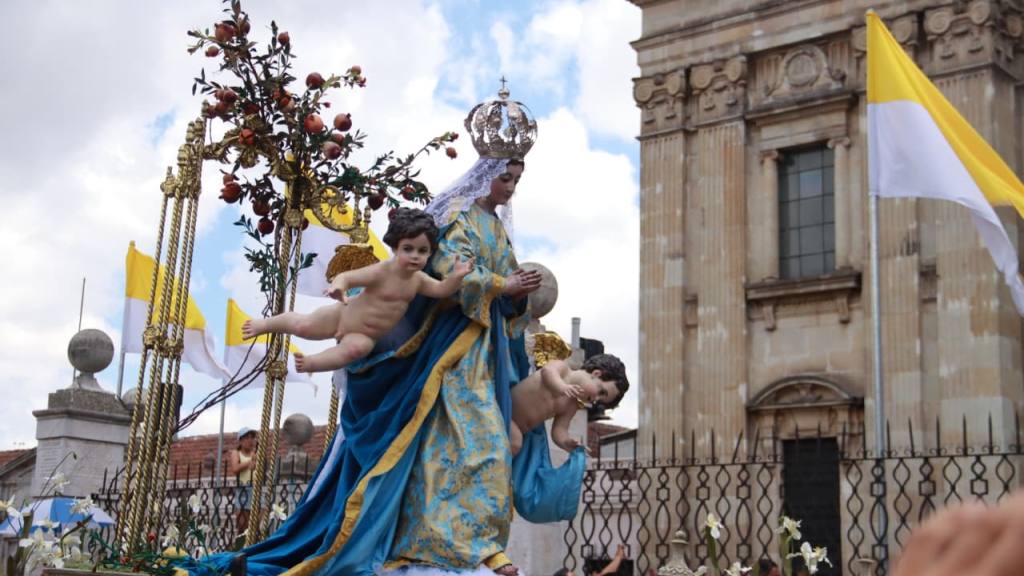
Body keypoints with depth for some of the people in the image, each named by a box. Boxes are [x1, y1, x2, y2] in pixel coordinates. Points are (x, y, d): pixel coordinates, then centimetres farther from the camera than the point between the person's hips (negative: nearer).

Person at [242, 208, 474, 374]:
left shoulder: (417, 279, -7)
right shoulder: (381, 271, -26)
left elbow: (441, 290, -3)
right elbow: (347, 277, -31)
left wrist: (456, 276, -25)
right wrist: (338, 287, -56)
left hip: (365, 336, 4)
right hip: (342, 316, -4)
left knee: (357, 348, -30)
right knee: (303, 326, -8)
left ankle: (310, 363, -15)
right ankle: (265, 323, 25)